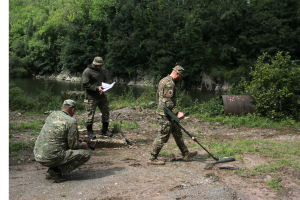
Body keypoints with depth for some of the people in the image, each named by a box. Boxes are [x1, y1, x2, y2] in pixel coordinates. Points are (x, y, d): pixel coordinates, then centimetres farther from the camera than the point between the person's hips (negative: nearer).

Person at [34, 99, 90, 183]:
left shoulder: (52, 115, 11)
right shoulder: (71, 121, -12)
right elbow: (73, 145, -8)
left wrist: (76, 139, 25)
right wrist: (82, 145, 14)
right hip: (51, 158, -8)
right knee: (85, 154, -2)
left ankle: (51, 172, 17)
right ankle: (55, 172, -4)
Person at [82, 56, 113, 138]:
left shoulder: (102, 70, 14)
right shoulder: (87, 71, -9)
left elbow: (105, 80, 25)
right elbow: (85, 84, -14)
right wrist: (97, 88, -20)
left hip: (102, 96, 7)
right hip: (91, 97, -7)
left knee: (106, 112, 10)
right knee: (90, 114, -1)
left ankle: (105, 129, 25)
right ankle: (89, 131, 14)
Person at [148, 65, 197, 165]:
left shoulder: (164, 80, 16)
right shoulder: (170, 83, -17)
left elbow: (158, 97, 22)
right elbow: (168, 101, -22)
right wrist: (178, 112, -22)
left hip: (162, 111, 11)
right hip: (166, 114, -11)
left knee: (178, 133, 15)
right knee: (163, 137, -5)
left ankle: (185, 154, 23)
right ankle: (152, 159, 2)